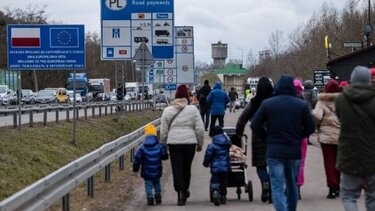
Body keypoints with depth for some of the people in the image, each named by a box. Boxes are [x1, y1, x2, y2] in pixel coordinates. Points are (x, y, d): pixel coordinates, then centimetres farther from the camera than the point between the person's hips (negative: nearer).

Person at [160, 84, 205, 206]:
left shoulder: (167, 110, 2)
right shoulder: (193, 109, 0)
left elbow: (163, 131, 4)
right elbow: (200, 129, -1)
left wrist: (162, 145, 15)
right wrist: (200, 144, 11)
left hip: (174, 143, -1)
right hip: (190, 142, 1)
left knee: (177, 169, 1)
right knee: (187, 167, 17)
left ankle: (181, 192, -14)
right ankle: (185, 189, 33)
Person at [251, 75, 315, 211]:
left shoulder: (267, 103, -3)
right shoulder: (302, 105, -1)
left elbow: (255, 125, -3)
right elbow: (310, 127, 0)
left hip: (274, 151, -2)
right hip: (294, 151, 2)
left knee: (277, 187, -3)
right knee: (292, 184, 19)